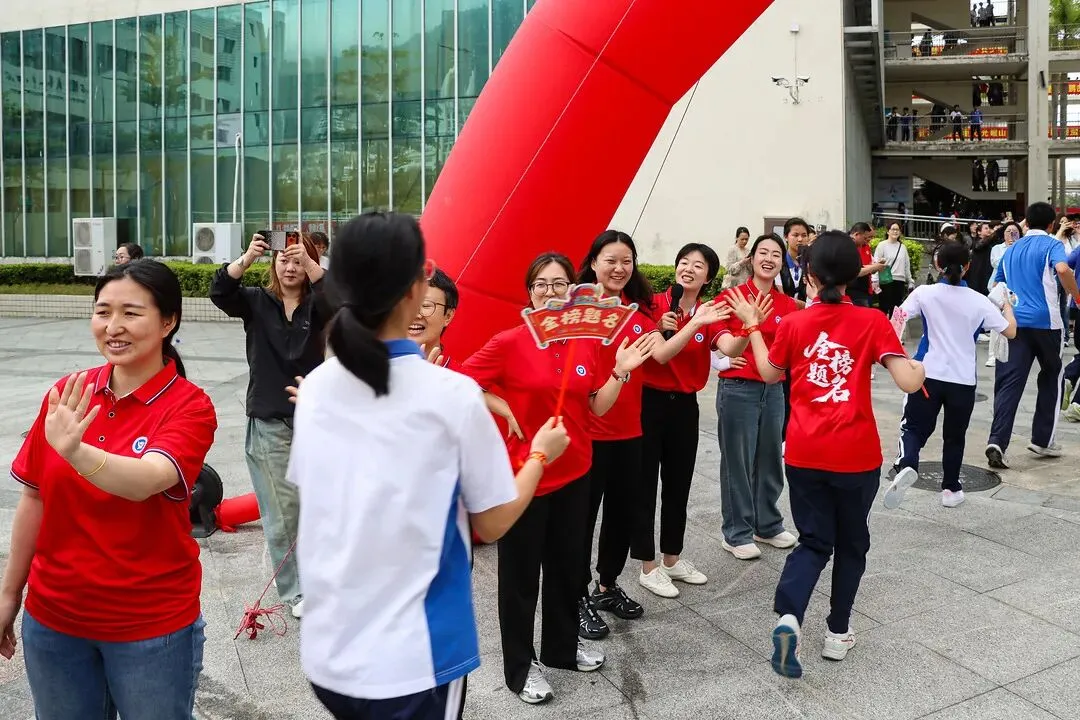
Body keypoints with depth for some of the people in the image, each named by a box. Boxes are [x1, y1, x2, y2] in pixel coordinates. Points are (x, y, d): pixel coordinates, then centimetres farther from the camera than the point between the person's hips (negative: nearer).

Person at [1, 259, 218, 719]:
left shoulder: (189, 406, -14)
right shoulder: (65, 394, -3)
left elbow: (144, 481, -31)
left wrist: (74, 452, -48)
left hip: (151, 625, -4)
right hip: (52, 617, 4)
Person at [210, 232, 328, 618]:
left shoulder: (316, 304, 3)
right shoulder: (256, 302, 3)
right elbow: (219, 292, -14)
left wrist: (309, 262, -34)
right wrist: (247, 258, -31)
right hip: (268, 422, -1)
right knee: (281, 510, 0)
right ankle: (293, 591, 11)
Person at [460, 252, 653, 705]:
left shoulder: (587, 341, 2)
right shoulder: (509, 343, -12)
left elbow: (597, 407, 6)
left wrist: (621, 371, -7)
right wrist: (504, 409, -17)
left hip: (574, 471, 5)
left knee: (568, 562, 19)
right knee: (521, 571, 7)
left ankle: (562, 646, 39)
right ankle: (521, 665, 23)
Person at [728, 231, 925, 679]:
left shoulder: (793, 324, -3)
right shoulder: (872, 322, -9)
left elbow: (769, 374, 14)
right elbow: (909, 383, -13)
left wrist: (753, 326, 21)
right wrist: (921, 368, 9)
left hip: (804, 454, 1)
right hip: (856, 455, -1)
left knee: (814, 541, 13)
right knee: (851, 542, 20)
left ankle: (789, 617, -11)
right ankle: (838, 633, 27)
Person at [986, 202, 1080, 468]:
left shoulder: (1011, 250, 17)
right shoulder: (1052, 244, 1)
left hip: (1014, 322, 3)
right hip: (1045, 321, -3)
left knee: (1008, 384, -3)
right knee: (1051, 379, 17)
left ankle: (997, 442, -19)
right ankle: (1042, 440, 20)